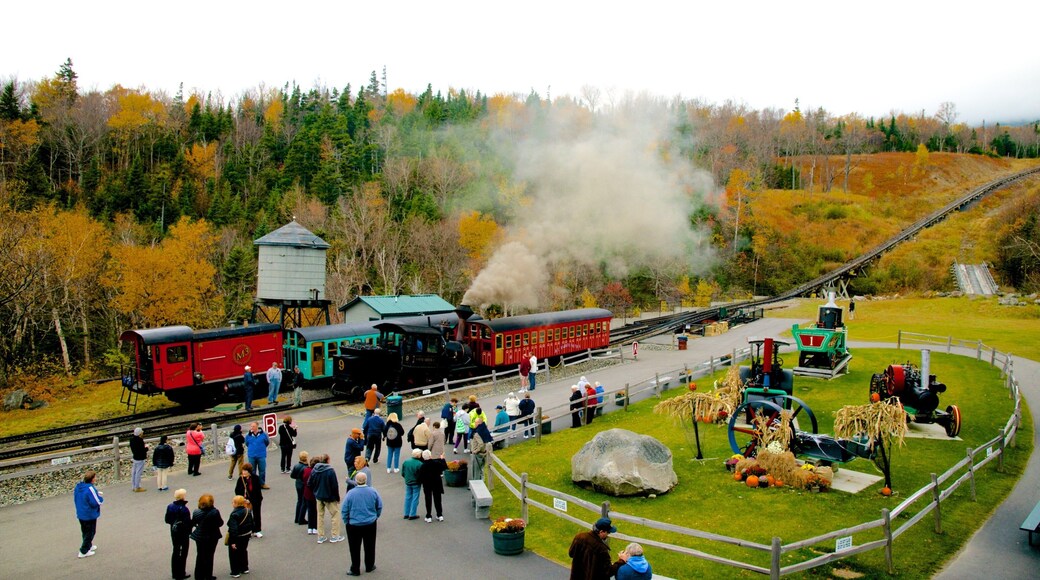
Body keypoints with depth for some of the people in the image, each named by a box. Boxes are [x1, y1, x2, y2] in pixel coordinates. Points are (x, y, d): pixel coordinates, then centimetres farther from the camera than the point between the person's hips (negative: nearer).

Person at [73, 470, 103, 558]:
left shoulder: (78, 486, -2)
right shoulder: (90, 488, -27)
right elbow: (97, 502, -26)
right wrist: (100, 497, -4)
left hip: (80, 514, 8)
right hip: (90, 515, -8)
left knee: (85, 531, 24)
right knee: (90, 533, 8)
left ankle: (89, 546, 41)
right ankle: (84, 551, 12)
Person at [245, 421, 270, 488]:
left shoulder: (263, 434, -8)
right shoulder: (248, 435, -4)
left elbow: (267, 442, 7)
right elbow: (247, 443, 14)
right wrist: (252, 448, 11)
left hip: (261, 456, -1)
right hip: (251, 456, 1)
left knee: (262, 470, 5)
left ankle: (262, 484, 18)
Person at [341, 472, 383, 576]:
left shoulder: (351, 493, -15)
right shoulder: (373, 491, -9)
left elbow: (344, 510, -9)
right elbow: (379, 506, 1)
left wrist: (346, 522, 6)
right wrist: (375, 517, 17)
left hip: (354, 525, -2)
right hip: (370, 524, 2)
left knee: (355, 548, 9)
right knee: (369, 546, 17)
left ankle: (355, 570, 16)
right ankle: (369, 566, 29)